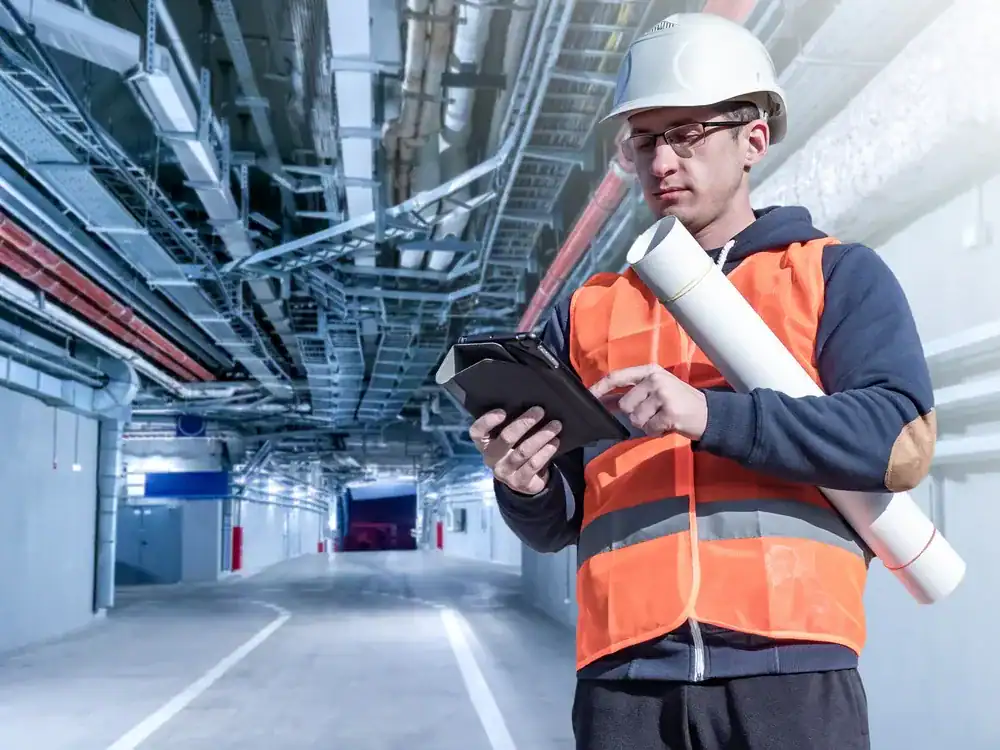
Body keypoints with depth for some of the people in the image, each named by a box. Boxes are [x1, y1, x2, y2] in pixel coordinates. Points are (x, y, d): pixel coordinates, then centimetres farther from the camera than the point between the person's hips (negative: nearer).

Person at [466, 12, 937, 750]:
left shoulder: (839, 275, 9)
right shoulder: (587, 311, 17)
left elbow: (904, 442, -7)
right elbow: (557, 523, 17)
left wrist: (712, 415, -17)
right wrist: (526, 488, -6)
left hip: (788, 668, -2)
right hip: (625, 678, 3)